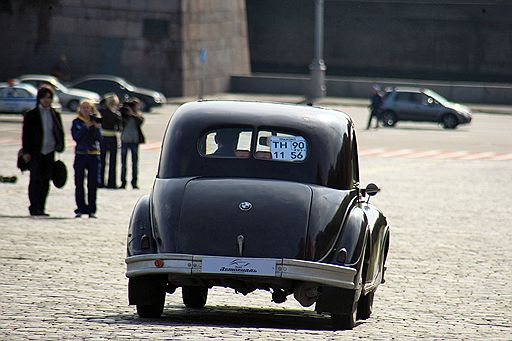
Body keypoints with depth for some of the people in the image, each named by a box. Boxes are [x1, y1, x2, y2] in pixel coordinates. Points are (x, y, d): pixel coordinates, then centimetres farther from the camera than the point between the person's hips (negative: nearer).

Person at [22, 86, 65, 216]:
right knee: (35, 180, -6)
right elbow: (26, 134, 0)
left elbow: (60, 132, 16)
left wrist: (60, 147, 4)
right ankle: (34, 207, -4)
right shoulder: (31, 115, 1)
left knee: (46, 181, 5)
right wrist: (26, 152, -7)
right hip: (35, 153, -3)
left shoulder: (55, 114, 11)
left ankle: (41, 208, 11)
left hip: (50, 152, 3)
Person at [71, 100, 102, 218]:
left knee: (93, 184, 0)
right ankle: (80, 209, 4)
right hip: (80, 154, 0)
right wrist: (86, 127, -14)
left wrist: (96, 127, -16)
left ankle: (91, 210, 5)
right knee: (79, 183, -1)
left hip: (93, 155, 0)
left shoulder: (96, 120, 7)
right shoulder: (76, 122, 6)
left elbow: (99, 138, -2)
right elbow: (76, 137, -7)